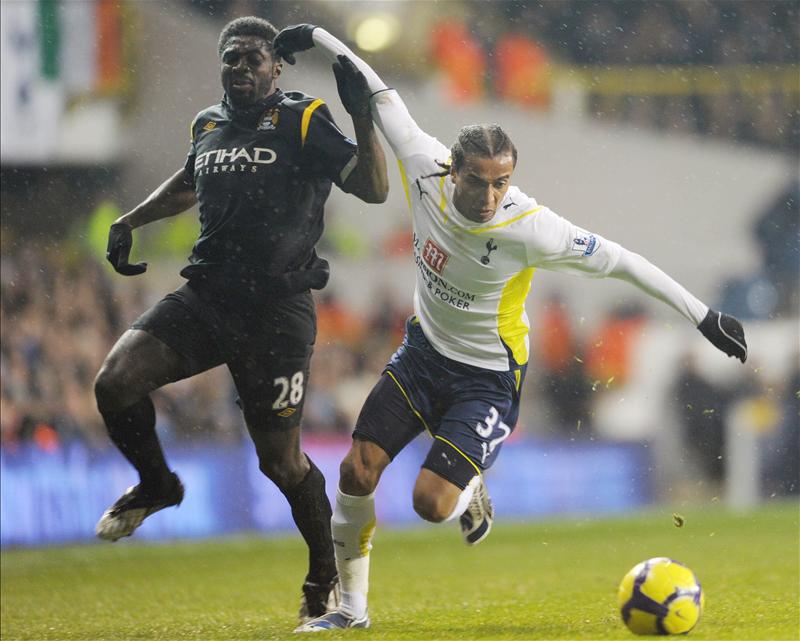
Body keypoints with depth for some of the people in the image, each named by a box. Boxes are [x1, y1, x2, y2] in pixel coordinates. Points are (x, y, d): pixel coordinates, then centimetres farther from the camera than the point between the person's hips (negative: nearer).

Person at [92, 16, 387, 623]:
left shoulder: (303, 122, -4)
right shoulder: (208, 125, 13)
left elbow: (373, 189, -13)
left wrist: (364, 121, -26)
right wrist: (130, 221, 29)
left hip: (277, 311, -5)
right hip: (204, 297, 5)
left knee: (281, 460, 0)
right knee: (116, 382, -17)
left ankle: (328, 573, 23)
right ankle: (156, 485, 12)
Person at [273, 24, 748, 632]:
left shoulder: (530, 228, -29)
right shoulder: (427, 169, -19)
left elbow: (621, 261, -20)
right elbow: (385, 99, -5)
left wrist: (705, 317, -17)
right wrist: (319, 37, 1)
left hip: (488, 378, -4)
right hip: (423, 352, 4)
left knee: (431, 503, -18)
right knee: (357, 474, -5)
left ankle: (471, 492, 21)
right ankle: (351, 607, 14)